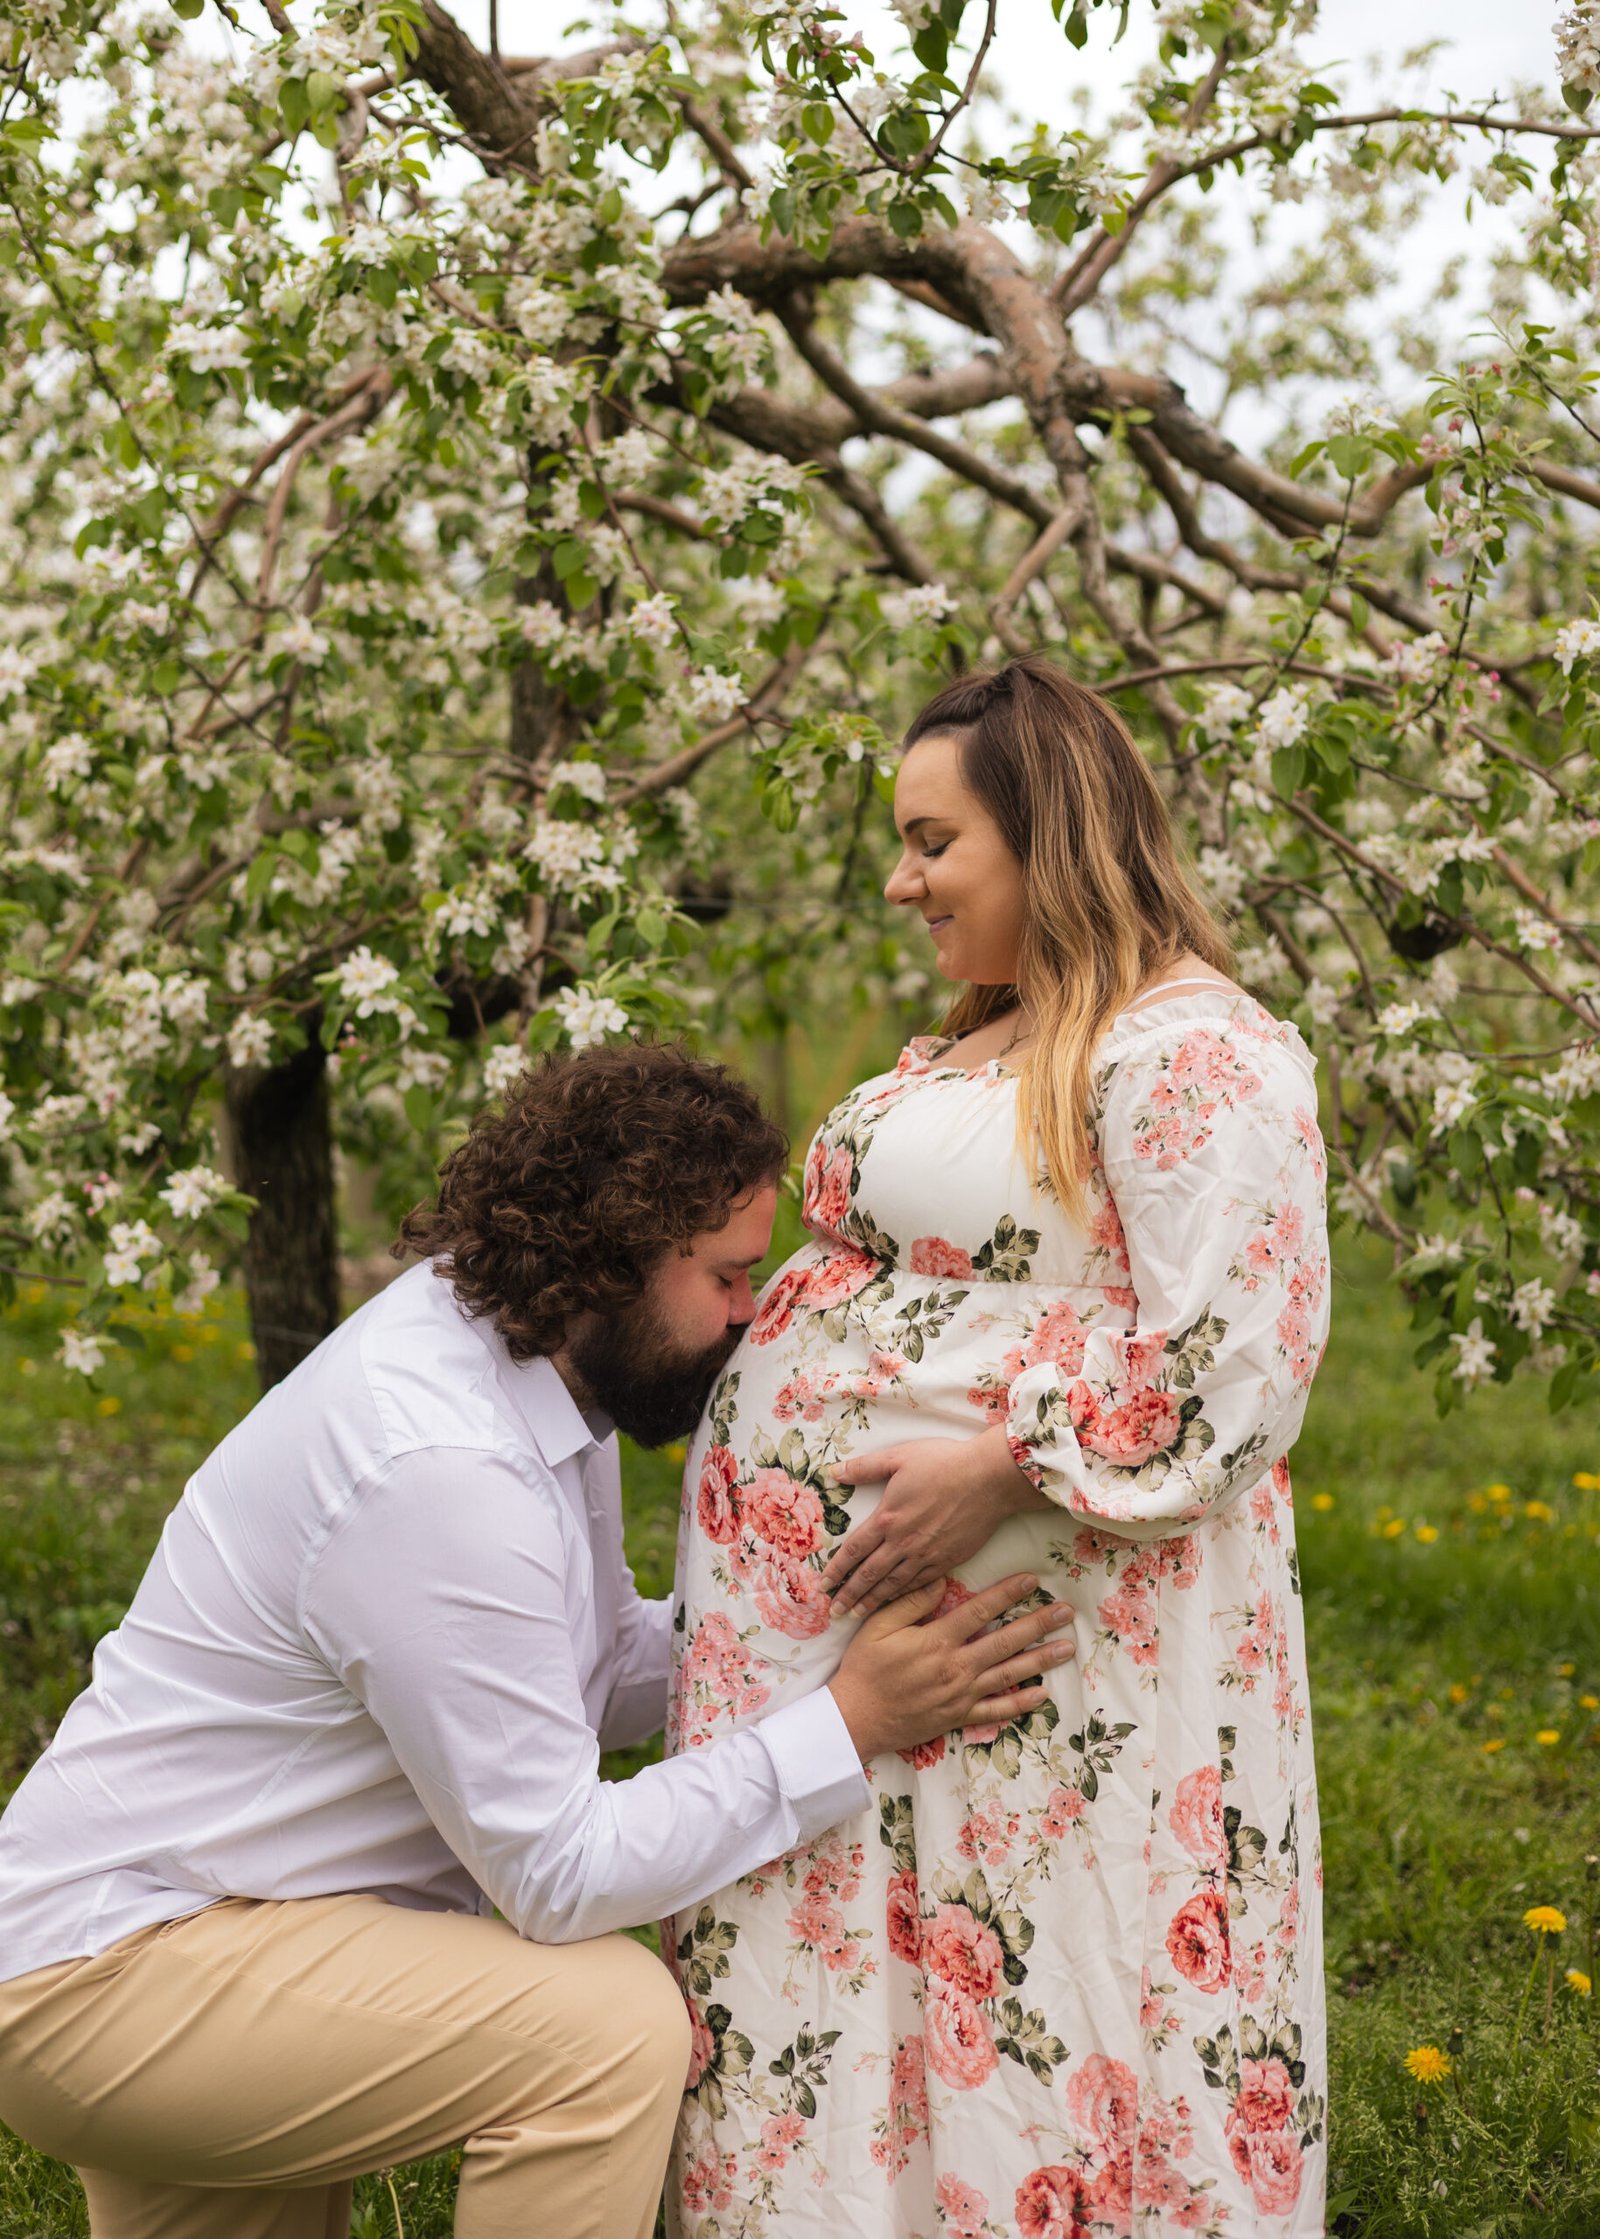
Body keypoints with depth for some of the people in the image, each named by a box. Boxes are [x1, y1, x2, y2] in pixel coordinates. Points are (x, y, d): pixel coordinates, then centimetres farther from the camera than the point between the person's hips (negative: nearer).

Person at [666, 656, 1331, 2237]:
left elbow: (1233, 1370, -21)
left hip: (1034, 1639, -9)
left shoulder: (1196, 1054, -14)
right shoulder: (990, 1044, 17)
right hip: (846, 1621, 9)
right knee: (848, 1995, 15)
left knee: (1024, 2014, 0)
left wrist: (1000, 1470, -22)